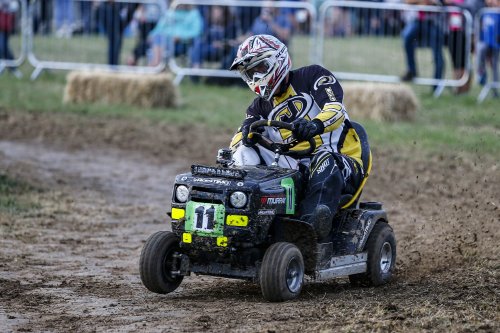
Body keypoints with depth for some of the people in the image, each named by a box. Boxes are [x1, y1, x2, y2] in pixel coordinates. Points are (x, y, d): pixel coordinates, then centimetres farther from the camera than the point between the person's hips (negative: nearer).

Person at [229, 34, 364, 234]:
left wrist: (316, 125, -39)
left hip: (342, 165, -5)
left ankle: (312, 225, -61)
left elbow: (336, 110, -16)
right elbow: (238, 143, 3)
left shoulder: (312, 76, 2)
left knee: (324, 159, -38)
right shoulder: (261, 108, 18)